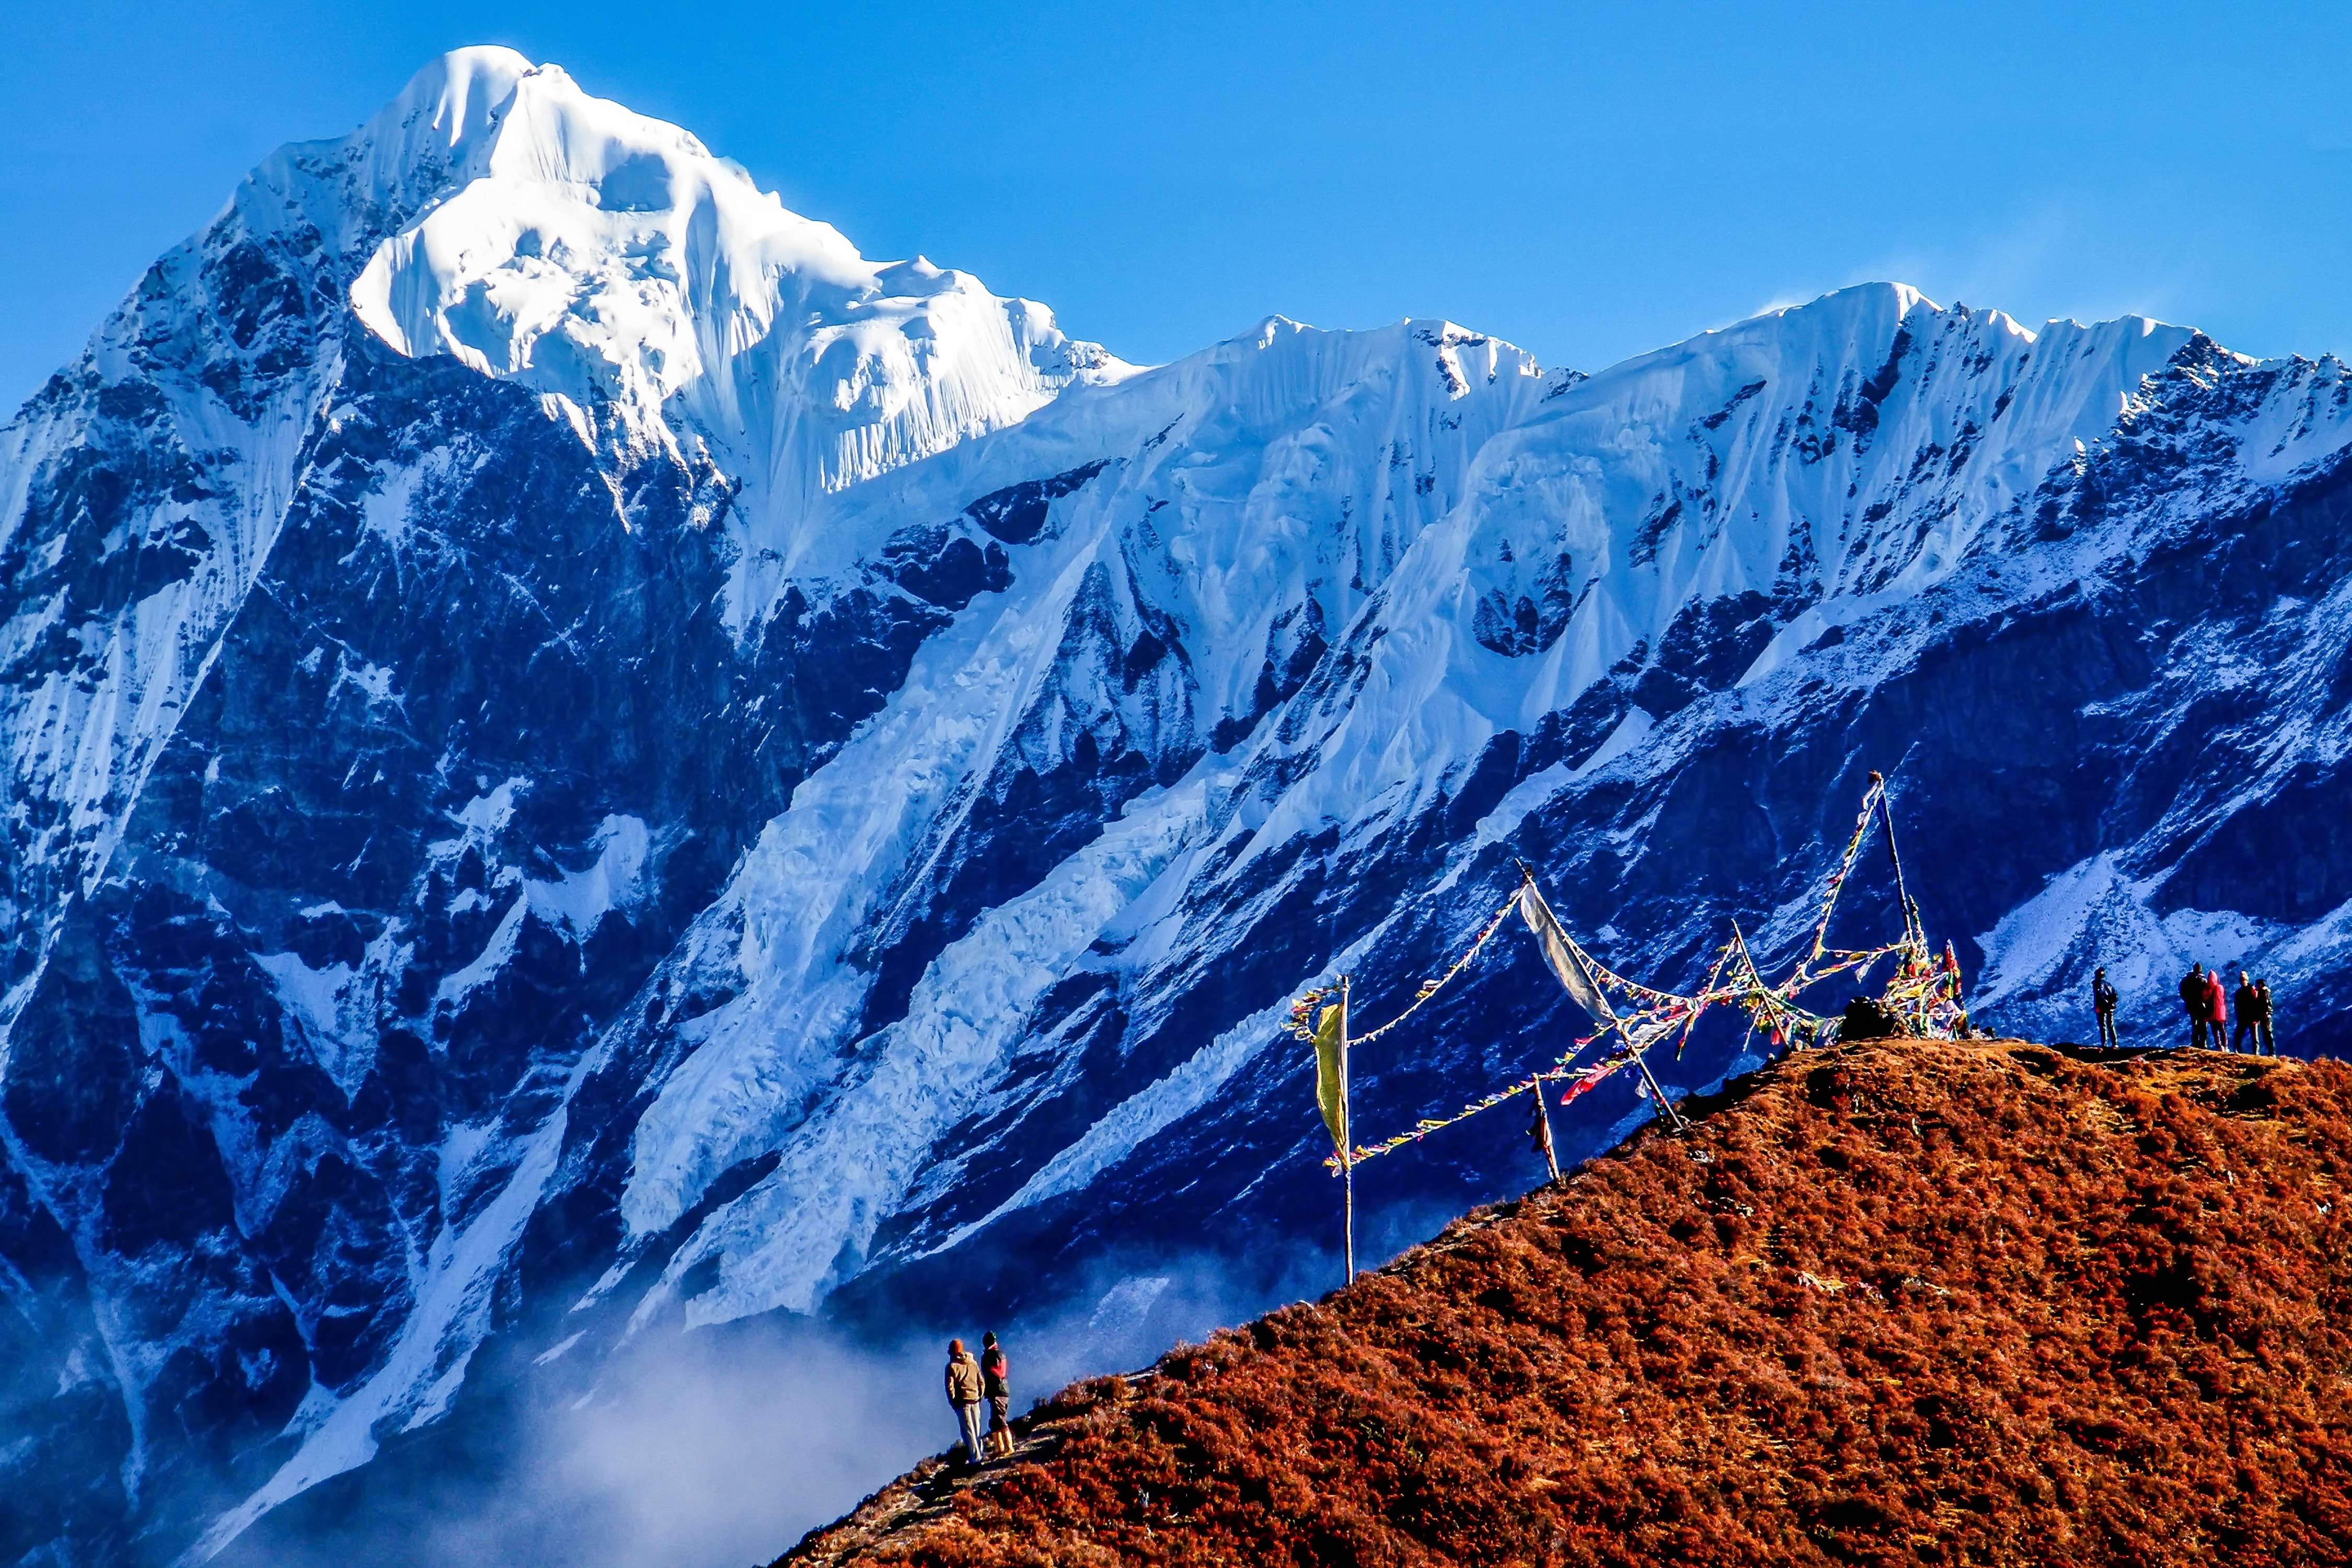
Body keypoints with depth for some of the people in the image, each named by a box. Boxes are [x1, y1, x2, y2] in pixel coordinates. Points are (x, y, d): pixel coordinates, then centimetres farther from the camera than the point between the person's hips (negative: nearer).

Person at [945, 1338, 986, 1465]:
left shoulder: (952, 1366, -6)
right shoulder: (973, 1363, 8)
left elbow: (950, 1387, -10)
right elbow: (981, 1381, 10)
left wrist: (953, 1402, -1)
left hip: (962, 1401, -4)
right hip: (975, 1400, 4)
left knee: (968, 1430, -3)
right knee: (977, 1429, 13)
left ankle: (975, 1457, -8)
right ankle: (979, 1453, 15)